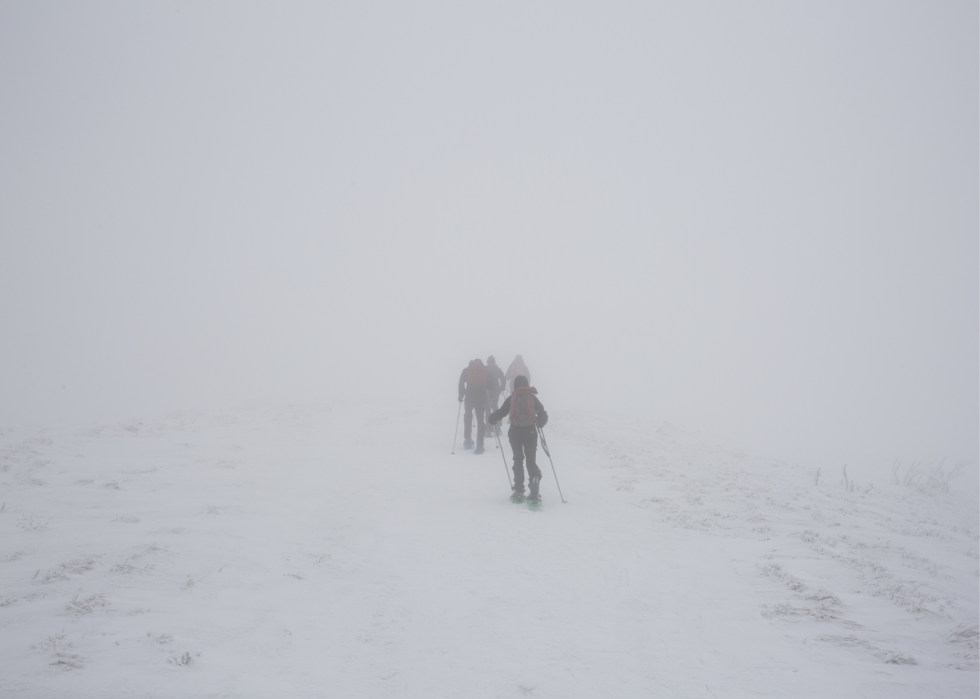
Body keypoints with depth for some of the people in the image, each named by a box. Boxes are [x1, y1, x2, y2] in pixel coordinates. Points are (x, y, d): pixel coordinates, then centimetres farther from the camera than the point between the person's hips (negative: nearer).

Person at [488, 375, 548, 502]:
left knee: (518, 460, 11)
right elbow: (543, 414, 3)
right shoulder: (532, 397, 2)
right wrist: (540, 423, 24)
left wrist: (493, 420, 21)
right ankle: (534, 491, -11)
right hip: (530, 431, 0)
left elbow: (501, 412, 0)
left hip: (515, 432, 0)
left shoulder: (511, 398, 0)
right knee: (531, 460, 5)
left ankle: (519, 491, 7)